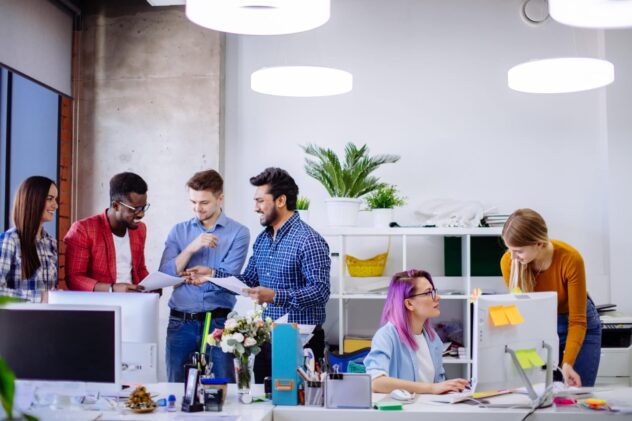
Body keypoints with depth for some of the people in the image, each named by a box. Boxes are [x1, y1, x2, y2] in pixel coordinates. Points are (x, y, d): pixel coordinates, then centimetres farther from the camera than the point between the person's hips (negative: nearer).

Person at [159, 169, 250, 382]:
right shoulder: (179, 231, 10)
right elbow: (164, 274, 0)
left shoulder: (238, 233, 0)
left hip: (218, 322, -2)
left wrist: (182, 274, 0)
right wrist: (191, 248, -13)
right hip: (181, 322, 3)